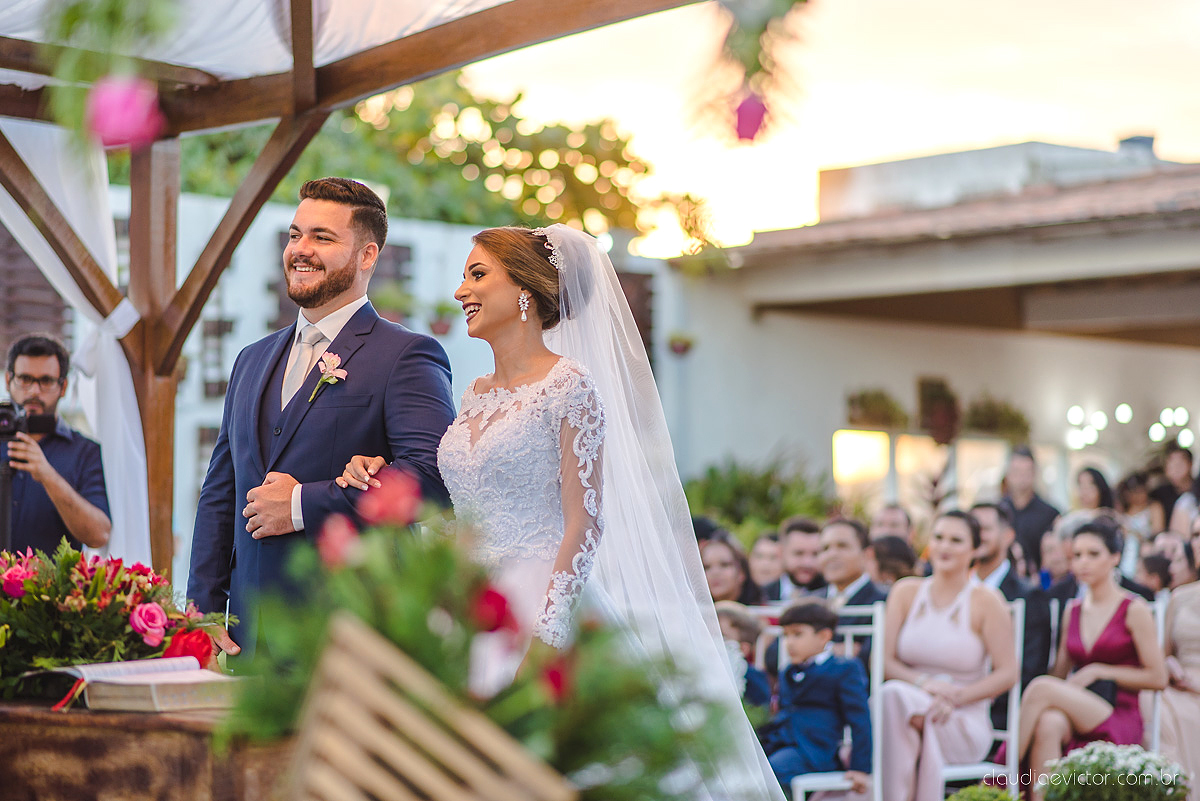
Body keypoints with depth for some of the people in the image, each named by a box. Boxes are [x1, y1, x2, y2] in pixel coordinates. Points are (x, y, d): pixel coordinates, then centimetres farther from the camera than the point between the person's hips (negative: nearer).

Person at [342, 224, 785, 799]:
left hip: (538, 607, -7)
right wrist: (384, 479, 4)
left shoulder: (568, 384, -7)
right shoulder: (475, 396, 15)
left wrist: (544, 635, -20)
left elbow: (585, 523, -13)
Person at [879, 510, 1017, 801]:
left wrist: (955, 698, -15)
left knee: (897, 697, -32)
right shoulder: (905, 592, 10)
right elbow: (884, 661, 4)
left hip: (966, 724, -3)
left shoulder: (985, 601, -1)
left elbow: (1007, 673, -4)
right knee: (891, 694, -33)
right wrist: (923, 682, -15)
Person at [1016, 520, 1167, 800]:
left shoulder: (1134, 610, 1)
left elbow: (1158, 678, -1)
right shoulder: (1072, 611, 18)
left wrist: (1098, 671, -7)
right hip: (1076, 712, 4)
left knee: (1041, 687, -30)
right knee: (1049, 723, -35)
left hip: (1119, 721, -4)